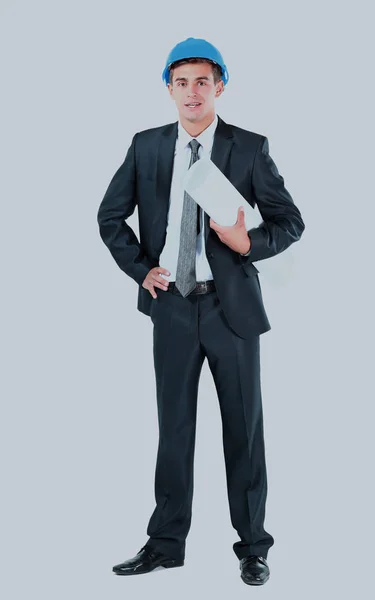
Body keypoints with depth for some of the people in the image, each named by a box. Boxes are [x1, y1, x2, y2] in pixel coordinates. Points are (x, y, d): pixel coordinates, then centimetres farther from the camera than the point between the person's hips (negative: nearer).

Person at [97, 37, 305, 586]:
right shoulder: (146, 147, 4)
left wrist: (250, 243, -19)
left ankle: (252, 545, 21)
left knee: (244, 426, 7)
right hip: (171, 304, 2)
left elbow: (291, 221, -1)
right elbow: (110, 216, 13)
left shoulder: (250, 148, -4)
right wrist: (139, 267, 1)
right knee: (174, 426, 11)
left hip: (232, 305, -2)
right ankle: (166, 543, 23)